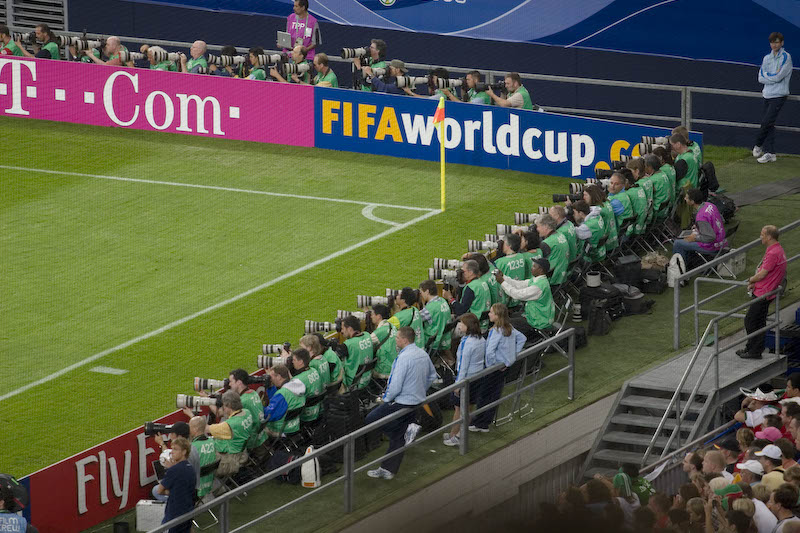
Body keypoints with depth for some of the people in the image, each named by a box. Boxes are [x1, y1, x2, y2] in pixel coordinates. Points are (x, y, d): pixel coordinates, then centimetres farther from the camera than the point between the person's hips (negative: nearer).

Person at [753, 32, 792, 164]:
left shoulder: (786, 57, -5)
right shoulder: (767, 58, 14)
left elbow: (778, 77, -14)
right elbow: (761, 78, 7)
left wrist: (766, 75, -1)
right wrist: (773, 76, -6)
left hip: (779, 96, -6)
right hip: (767, 95, 6)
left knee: (767, 122, -12)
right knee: (768, 124, 2)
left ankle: (758, 145, 8)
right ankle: (770, 153, 3)